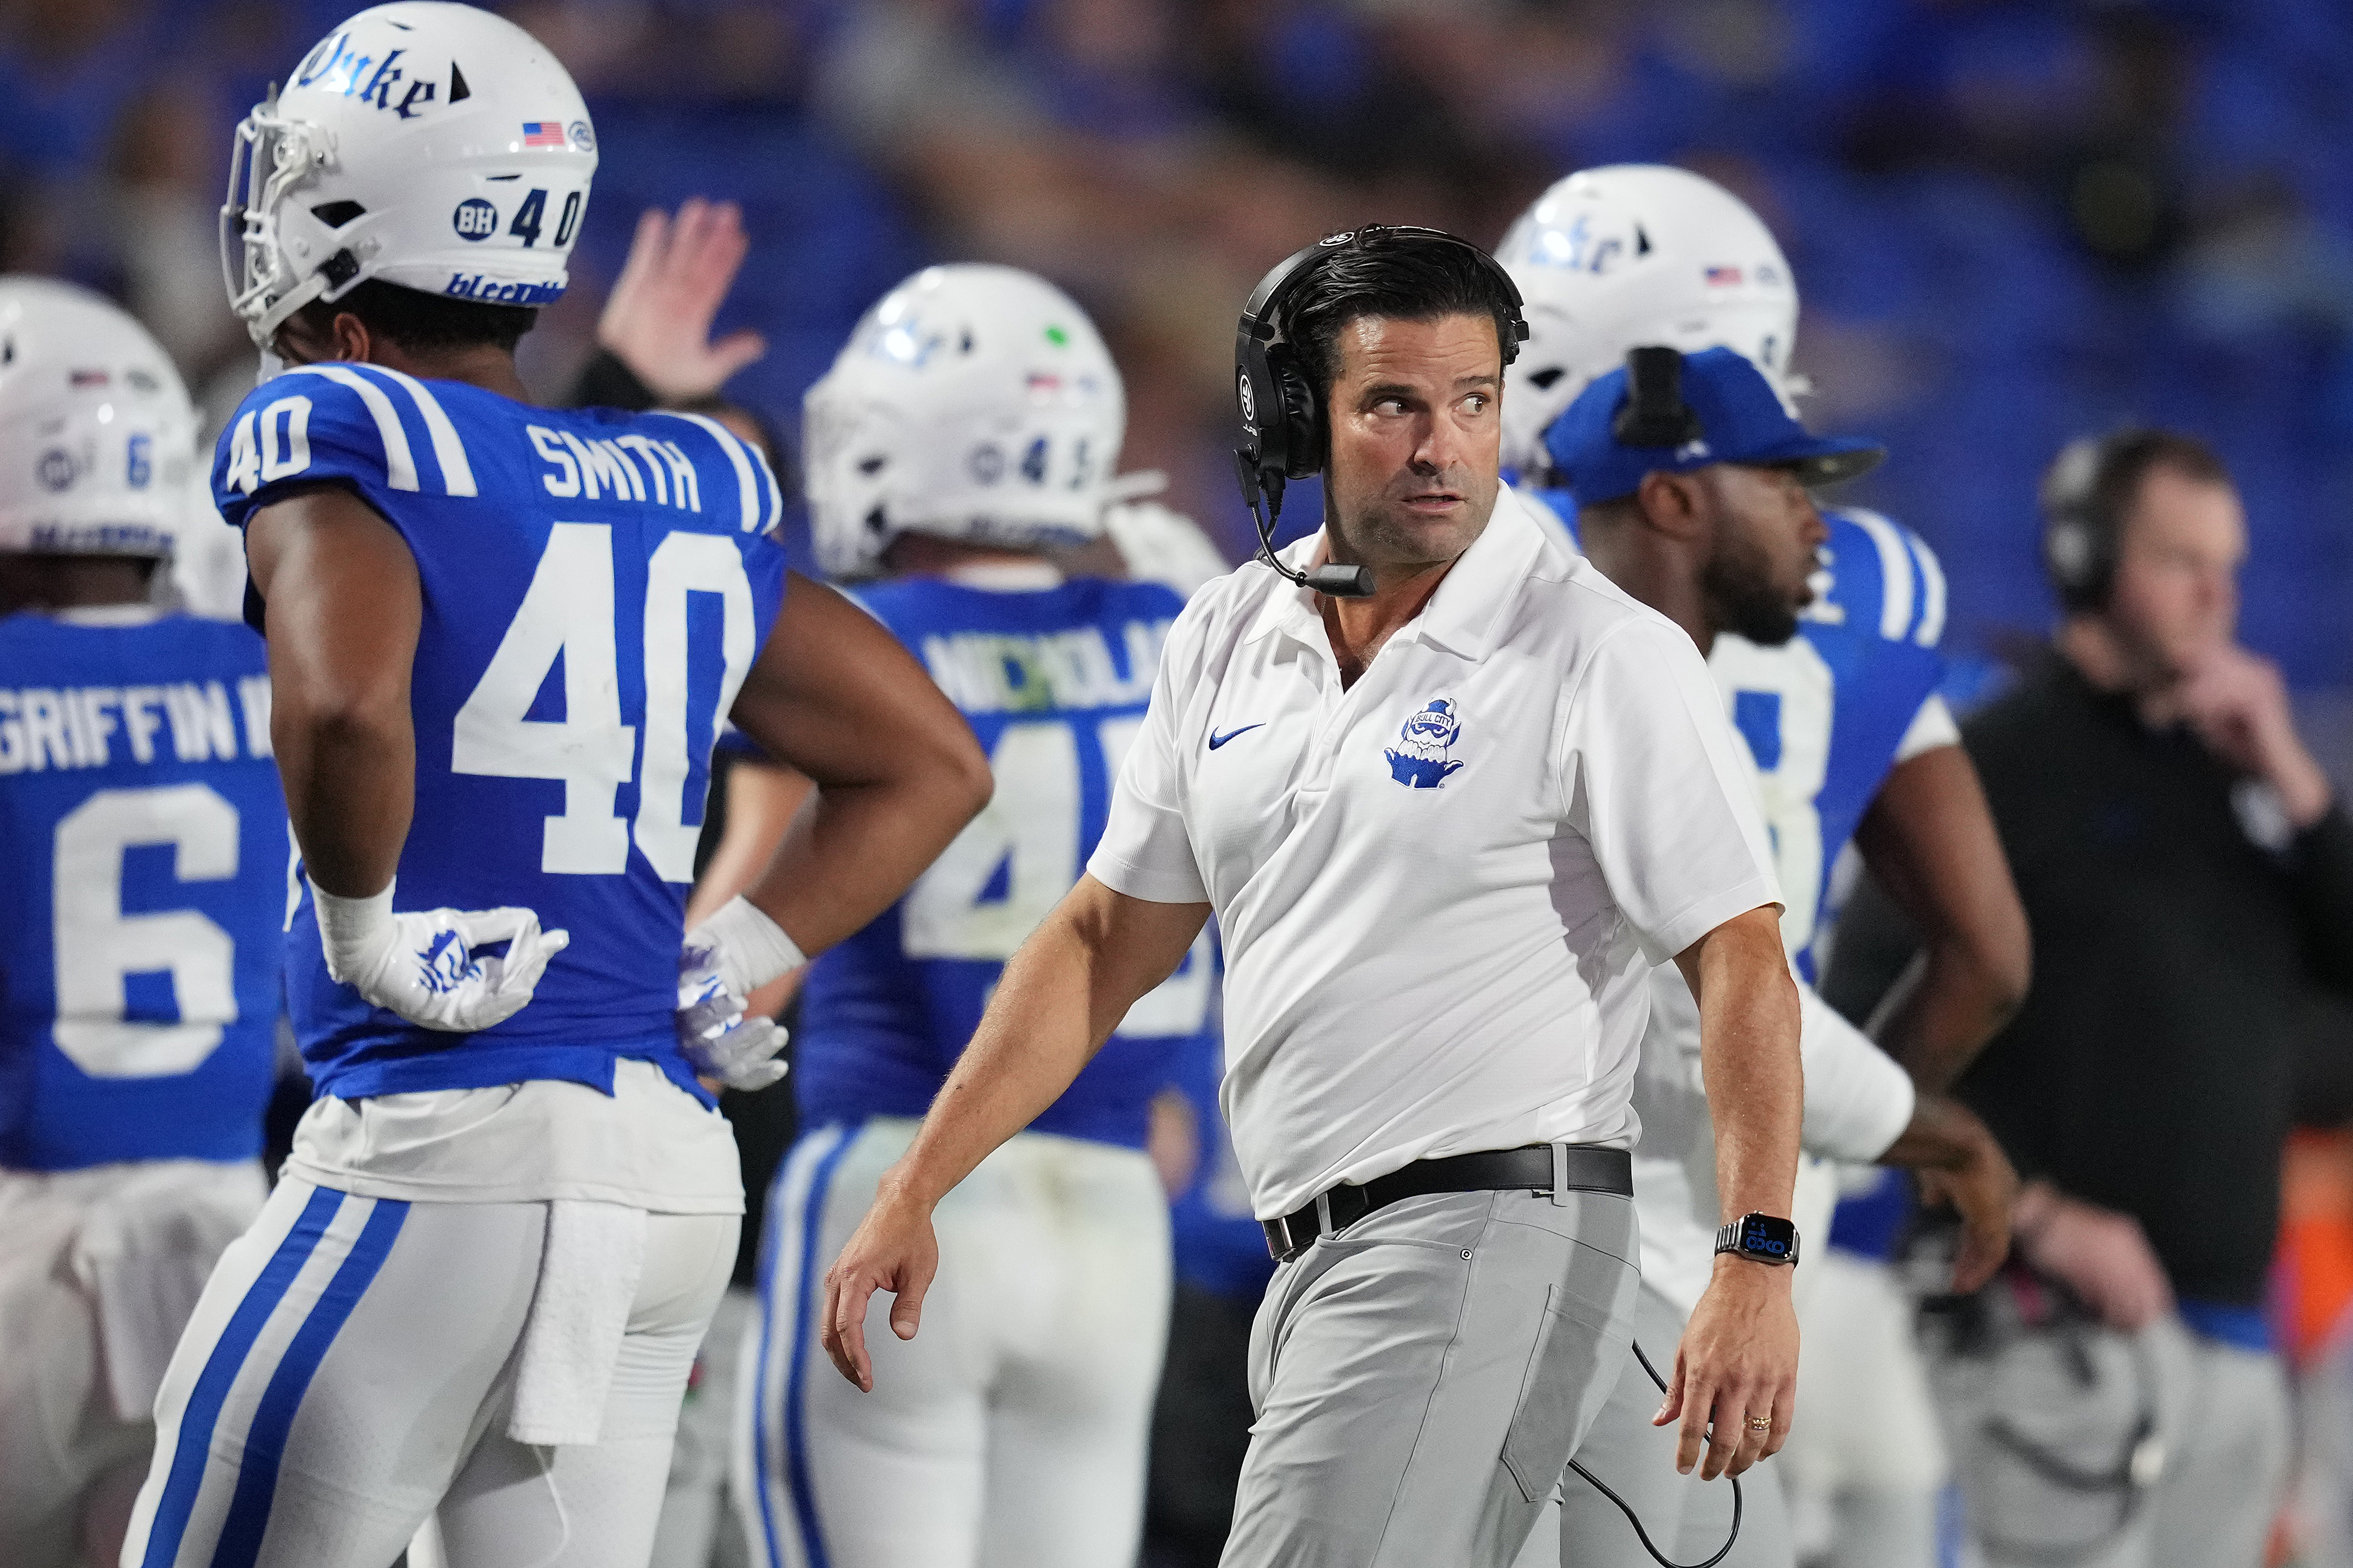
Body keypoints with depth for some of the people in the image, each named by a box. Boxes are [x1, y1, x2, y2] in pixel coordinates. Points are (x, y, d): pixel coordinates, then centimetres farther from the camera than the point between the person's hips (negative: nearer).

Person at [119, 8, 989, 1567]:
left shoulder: (345, 444, -6)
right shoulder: (694, 499, 14)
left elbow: (345, 701, -27)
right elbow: (930, 766, 21)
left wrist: (368, 938, -12)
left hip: (433, 1153, -7)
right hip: (668, 1165, 7)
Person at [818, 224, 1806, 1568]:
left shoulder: (1604, 655, -7)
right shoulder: (1230, 641, 13)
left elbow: (1742, 964, -12)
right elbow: (1107, 944, 19)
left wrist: (1757, 1265, -22)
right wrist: (914, 1194, 14)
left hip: (1494, 1241, -7)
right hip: (1320, 1258, 7)